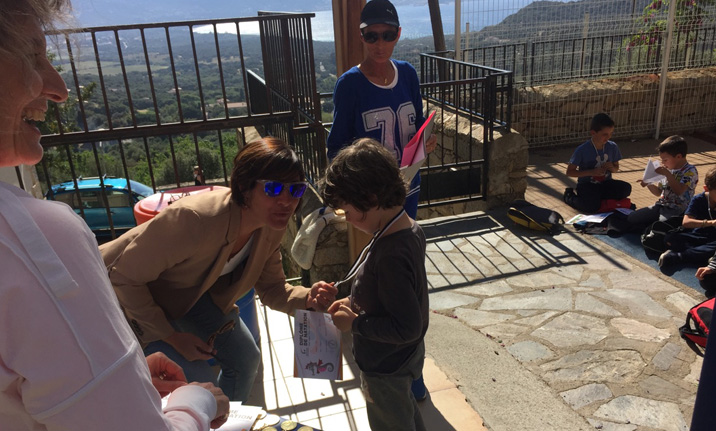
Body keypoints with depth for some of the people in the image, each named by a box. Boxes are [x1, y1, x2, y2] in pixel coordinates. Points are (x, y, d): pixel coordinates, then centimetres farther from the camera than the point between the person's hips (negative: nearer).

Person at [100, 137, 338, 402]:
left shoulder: (272, 227, -18)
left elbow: (271, 289, -6)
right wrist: (172, 337, -23)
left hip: (192, 290, 7)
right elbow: (124, 276, -29)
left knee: (246, 359, 11)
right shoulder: (195, 219, -41)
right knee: (199, 381, -13)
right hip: (131, 297, -6)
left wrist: (308, 298, -29)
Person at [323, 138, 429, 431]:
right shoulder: (410, 230, -8)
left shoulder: (390, 256, -37)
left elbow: (407, 327, -33)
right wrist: (356, 303, -2)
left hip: (386, 368, -8)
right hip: (405, 358, 8)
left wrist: (355, 323, -23)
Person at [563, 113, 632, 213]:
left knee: (626, 188, -22)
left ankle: (598, 198, -2)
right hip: (587, 185, -4)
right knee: (591, 206, -30)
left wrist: (612, 168, -13)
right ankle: (570, 196, 2)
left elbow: (616, 168, 13)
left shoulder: (613, 147, -1)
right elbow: (569, 172, -13)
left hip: (605, 183, 5)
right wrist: (592, 172, -22)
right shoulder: (582, 150, -15)